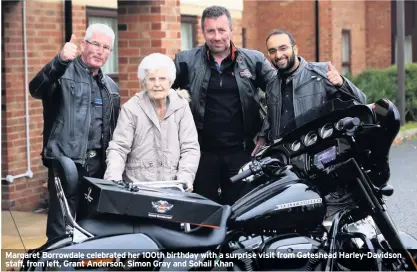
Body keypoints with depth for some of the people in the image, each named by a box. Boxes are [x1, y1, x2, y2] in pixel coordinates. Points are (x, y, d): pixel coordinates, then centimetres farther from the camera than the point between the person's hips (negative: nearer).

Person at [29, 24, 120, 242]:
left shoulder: (111, 87, 18)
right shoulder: (63, 72, -2)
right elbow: (36, 89, -24)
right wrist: (61, 60, -40)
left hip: (99, 166, 6)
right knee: (61, 230, -9)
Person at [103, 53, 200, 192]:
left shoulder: (181, 106, 6)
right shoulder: (131, 109, 2)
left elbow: (190, 149, 4)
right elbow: (118, 148, -3)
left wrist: (184, 179, -11)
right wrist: (114, 181, -19)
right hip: (135, 188, -2)